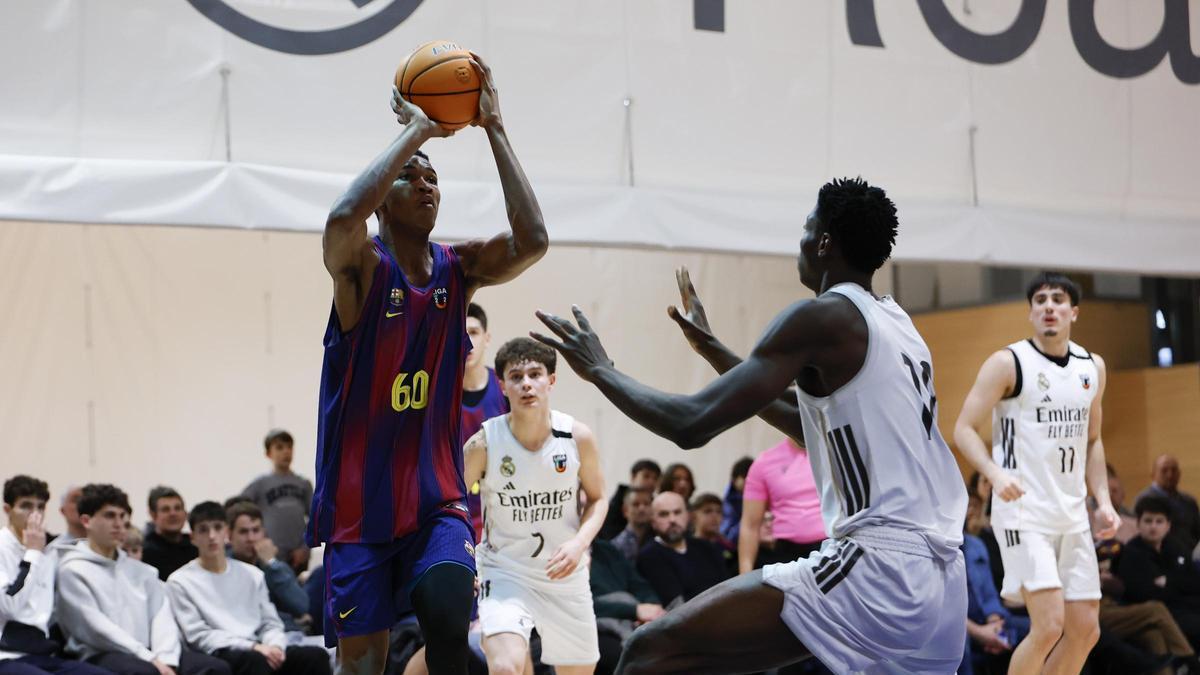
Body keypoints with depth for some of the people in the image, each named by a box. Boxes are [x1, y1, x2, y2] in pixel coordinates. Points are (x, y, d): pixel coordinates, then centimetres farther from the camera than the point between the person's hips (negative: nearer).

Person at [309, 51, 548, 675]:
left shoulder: (460, 268, 4)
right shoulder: (360, 266, -8)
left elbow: (532, 240, -15)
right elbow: (343, 217, -32)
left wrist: (493, 129, -14)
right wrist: (414, 132, -23)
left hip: (437, 501, 2)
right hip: (360, 508, -2)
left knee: (448, 615, -26)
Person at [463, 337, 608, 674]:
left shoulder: (578, 437, -10)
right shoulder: (484, 443, -16)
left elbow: (597, 498, 4)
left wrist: (579, 544, -14)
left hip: (565, 574, 3)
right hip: (505, 571, -3)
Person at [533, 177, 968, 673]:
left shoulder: (822, 317, -5)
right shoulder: (894, 323, 21)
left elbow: (692, 425, -10)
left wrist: (600, 371, 7)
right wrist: (712, 349, 41)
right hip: (944, 585, 9)